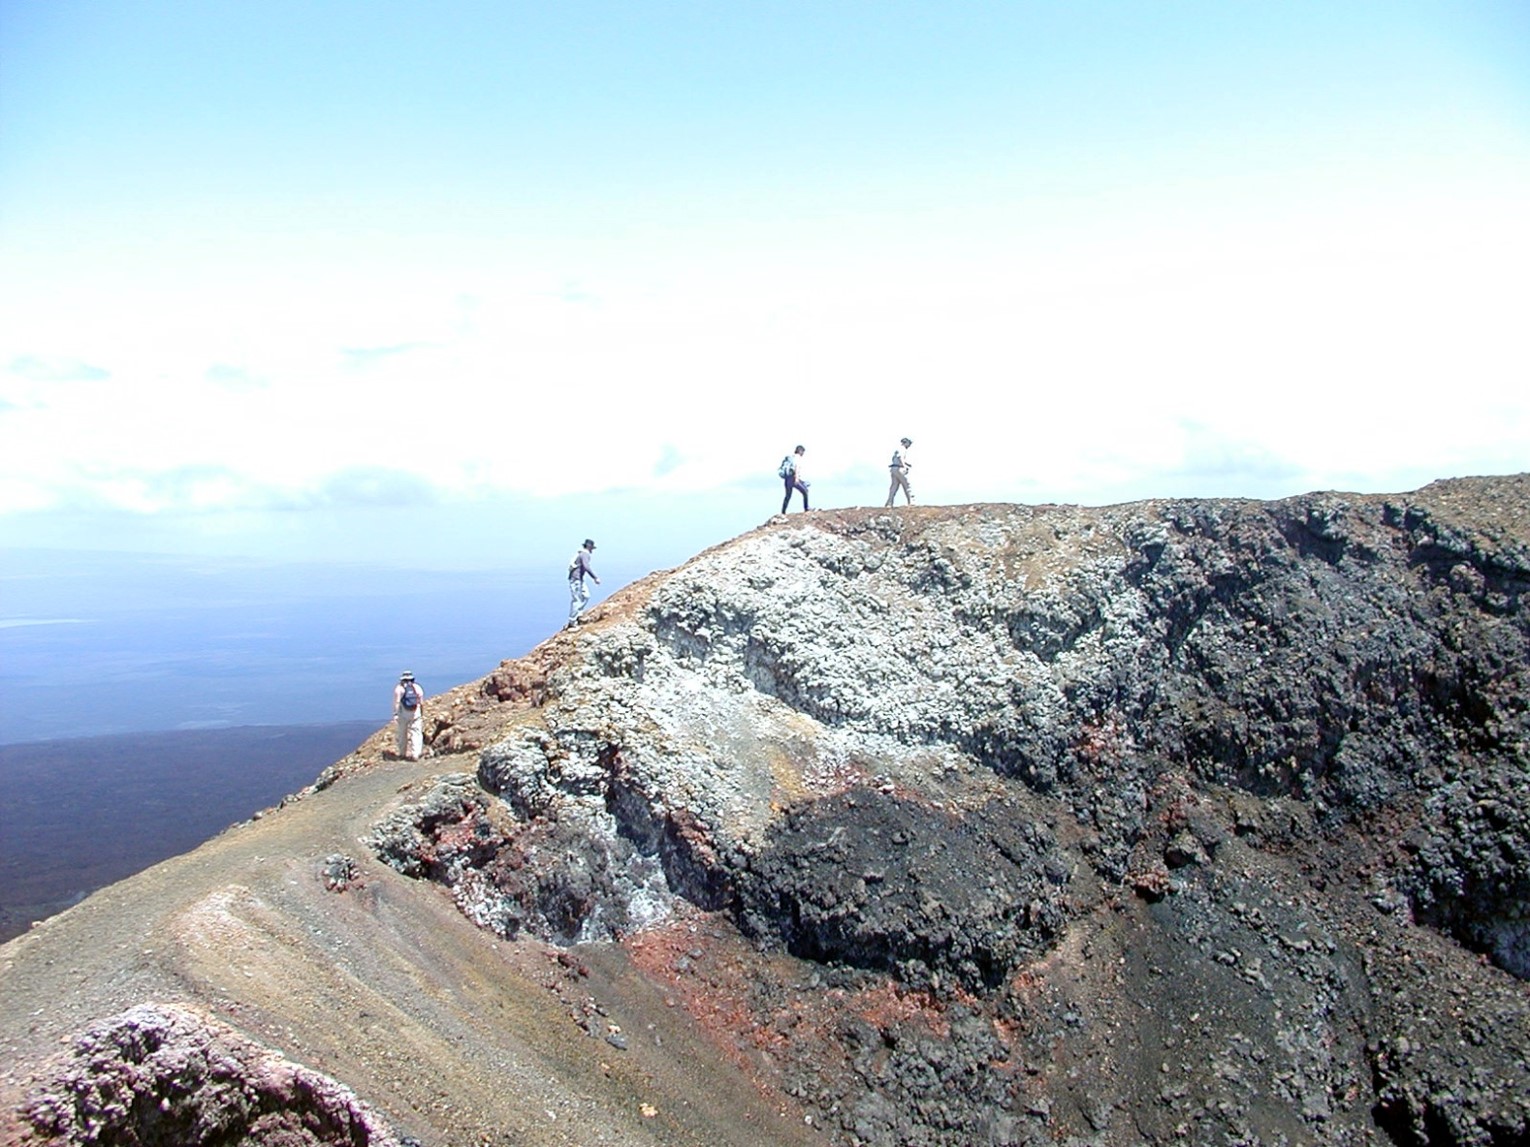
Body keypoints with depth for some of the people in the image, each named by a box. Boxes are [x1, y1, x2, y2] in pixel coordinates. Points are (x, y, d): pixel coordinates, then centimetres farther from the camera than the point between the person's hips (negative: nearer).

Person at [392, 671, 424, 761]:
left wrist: (395, 715, -11)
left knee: (402, 733, 14)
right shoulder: (417, 687, 7)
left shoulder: (399, 688, 1)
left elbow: (396, 702, -9)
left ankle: (403, 754, 22)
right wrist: (422, 715, 13)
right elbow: (422, 703, 6)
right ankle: (415, 754, -16)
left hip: (403, 713, 0)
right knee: (416, 733, -3)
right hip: (416, 713, 0)